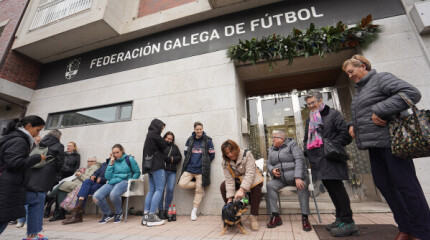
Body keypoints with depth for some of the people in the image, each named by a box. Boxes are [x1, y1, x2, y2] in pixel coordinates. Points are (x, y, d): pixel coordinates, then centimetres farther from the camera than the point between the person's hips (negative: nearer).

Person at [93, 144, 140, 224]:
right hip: (111, 183, 5)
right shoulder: (112, 161, 14)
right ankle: (108, 214, 8)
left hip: (123, 181, -5)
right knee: (96, 197, -19)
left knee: (113, 194, -36)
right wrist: (111, 164, 1)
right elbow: (107, 177, 6)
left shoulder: (129, 159, 3)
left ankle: (118, 213, -3)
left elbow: (137, 172, 7)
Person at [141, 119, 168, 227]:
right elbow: (164, 146, -2)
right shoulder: (154, 135, -6)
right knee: (159, 189, -8)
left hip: (149, 165, 9)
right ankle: (151, 217, -9)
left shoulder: (149, 135, 22)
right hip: (156, 165, -9)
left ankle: (146, 216, 10)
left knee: (152, 190, 9)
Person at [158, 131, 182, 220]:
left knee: (170, 190, -3)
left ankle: (166, 210, 8)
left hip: (172, 171, 3)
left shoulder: (174, 147, 21)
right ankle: (160, 210, 6)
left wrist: (172, 159, -5)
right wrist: (170, 158, -5)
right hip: (162, 170, -3)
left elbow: (179, 157, 12)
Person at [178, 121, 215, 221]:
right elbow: (185, 152, 15)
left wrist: (204, 163, 4)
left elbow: (212, 155, 3)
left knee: (199, 190, 2)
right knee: (182, 184, -12)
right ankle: (199, 186, 13)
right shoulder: (190, 140, 6)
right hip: (189, 168, 3)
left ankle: (194, 212, 21)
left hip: (201, 169, -3)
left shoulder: (208, 140, -2)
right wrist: (190, 161, 7)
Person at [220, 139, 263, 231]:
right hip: (238, 181, 4)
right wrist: (230, 198, -25)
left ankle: (253, 217, -24)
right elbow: (229, 180, -16)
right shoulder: (225, 162, -12)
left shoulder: (247, 154, -23)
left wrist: (242, 189, -43)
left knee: (256, 186, -36)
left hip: (252, 179, -3)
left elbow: (250, 173, -32)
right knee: (223, 186, -19)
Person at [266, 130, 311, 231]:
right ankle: (275, 216, -21)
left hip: (296, 176, -3)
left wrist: (298, 177, -27)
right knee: (269, 185, -24)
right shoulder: (272, 150, 13)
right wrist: (272, 170, -12)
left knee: (302, 185, -34)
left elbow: (299, 160, -14)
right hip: (280, 179, 4)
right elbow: (269, 165, 14)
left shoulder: (292, 145, -2)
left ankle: (305, 217, -23)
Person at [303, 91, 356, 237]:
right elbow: (306, 139, 25)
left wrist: (332, 145, -14)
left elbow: (345, 133, -6)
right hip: (317, 158, 7)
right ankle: (340, 218, 20)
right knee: (329, 186, 10)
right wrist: (307, 151, 10)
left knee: (336, 186, -9)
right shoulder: (310, 120, 22)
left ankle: (348, 222, 1)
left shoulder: (333, 114, 2)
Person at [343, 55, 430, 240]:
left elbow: (411, 93, -17)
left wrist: (380, 111, -21)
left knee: (404, 183, -1)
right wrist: (353, 126, 10)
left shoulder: (381, 79, -4)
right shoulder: (359, 90, 21)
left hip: (390, 141, -9)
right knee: (383, 183, 10)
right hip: (374, 144, 9)